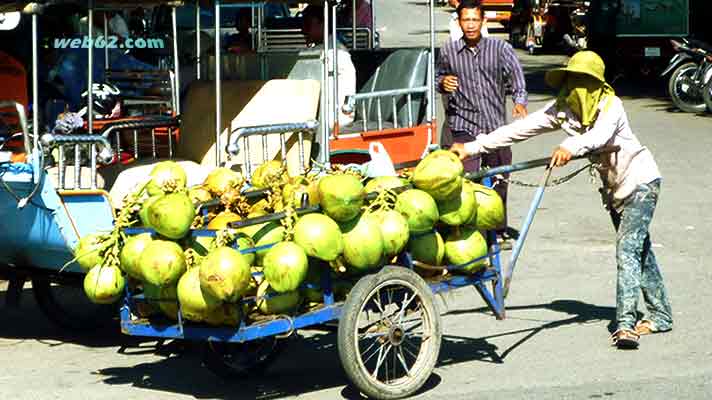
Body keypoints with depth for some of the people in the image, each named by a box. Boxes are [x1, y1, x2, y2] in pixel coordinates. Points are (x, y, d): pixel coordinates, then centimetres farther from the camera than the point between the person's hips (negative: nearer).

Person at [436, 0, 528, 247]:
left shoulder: (500, 48, 2)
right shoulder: (448, 52, 5)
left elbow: (515, 74, -10)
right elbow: (439, 77, 20)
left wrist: (520, 100, -28)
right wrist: (443, 83, -4)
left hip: (496, 126, 1)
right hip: (464, 126, -1)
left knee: (498, 182, 11)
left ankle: (499, 232, 26)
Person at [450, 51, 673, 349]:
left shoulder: (610, 105, -23)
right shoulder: (561, 109, -7)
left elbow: (600, 135, -43)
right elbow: (520, 129, -12)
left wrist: (571, 146, -63)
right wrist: (472, 147, -18)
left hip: (640, 182, -7)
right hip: (614, 187, 7)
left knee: (628, 251, -18)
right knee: (639, 251, 15)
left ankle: (626, 324, -23)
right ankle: (661, 316, 26)